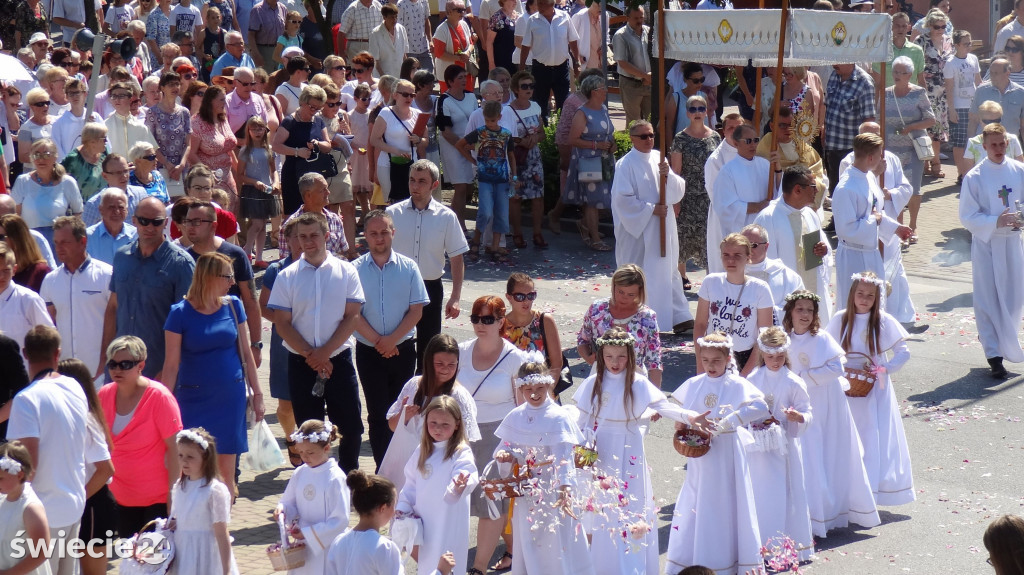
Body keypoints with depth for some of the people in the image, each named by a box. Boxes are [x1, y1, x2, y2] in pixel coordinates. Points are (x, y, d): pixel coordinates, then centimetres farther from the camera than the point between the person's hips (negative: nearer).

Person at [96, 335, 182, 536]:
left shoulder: (158, 396, -13)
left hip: (158, 499, -5)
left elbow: (174, 448, -13)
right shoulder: (105, 394, 2)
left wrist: (173, 494, -17)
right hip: (122, 499, 5)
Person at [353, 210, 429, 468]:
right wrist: (378, 342, -13)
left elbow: (416, 310, -2)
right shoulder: (355, 270, -3)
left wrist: (392, 339, -13)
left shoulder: (408, 267, 1)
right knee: (378, 413, -1)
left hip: (403, 348, 1)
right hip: (369, 351, -1)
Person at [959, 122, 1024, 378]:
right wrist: (996, 222, -22)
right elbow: (967, 217, -9)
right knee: (988, 300, -2)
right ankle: (994, 356, 5)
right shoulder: (974, 177, -8)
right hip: (986, 243, -3)